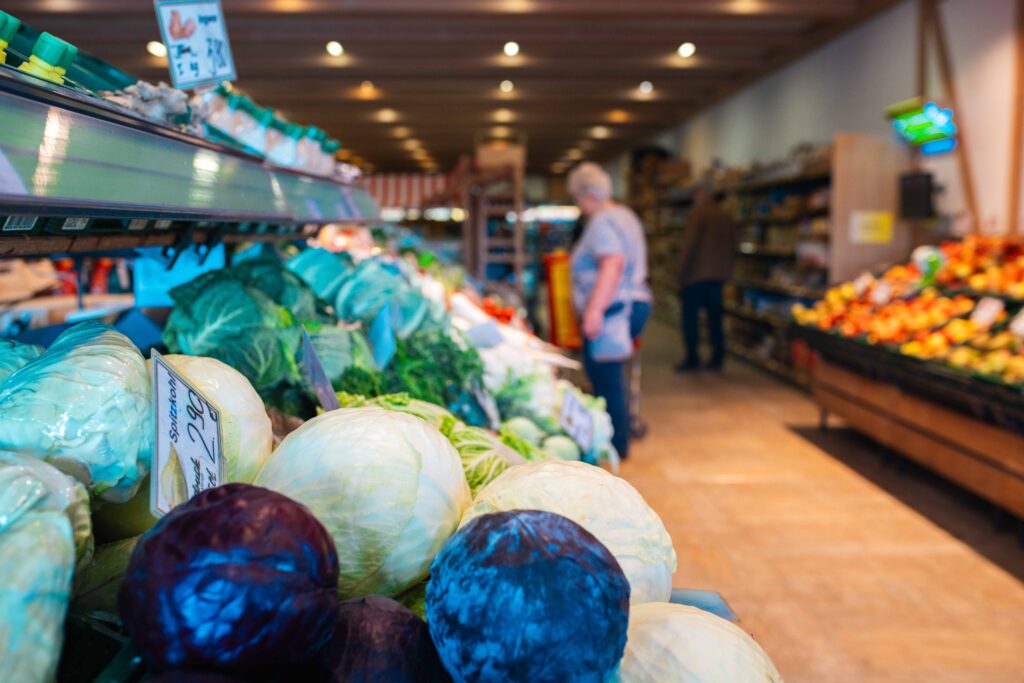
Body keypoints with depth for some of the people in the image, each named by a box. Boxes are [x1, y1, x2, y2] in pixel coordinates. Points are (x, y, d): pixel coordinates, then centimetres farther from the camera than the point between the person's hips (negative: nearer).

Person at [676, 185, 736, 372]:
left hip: (696, 274, -6)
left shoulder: (698, 214, -7)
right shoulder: (727, 217, 12)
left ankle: (692, 358, -5)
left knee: (690, 316, -2)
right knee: (715, 317, 10)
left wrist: (681, 272, -7)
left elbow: (688, 245, -12)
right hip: (719, 275, 6)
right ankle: (717, 358, 10)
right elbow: (732, 247, 15)